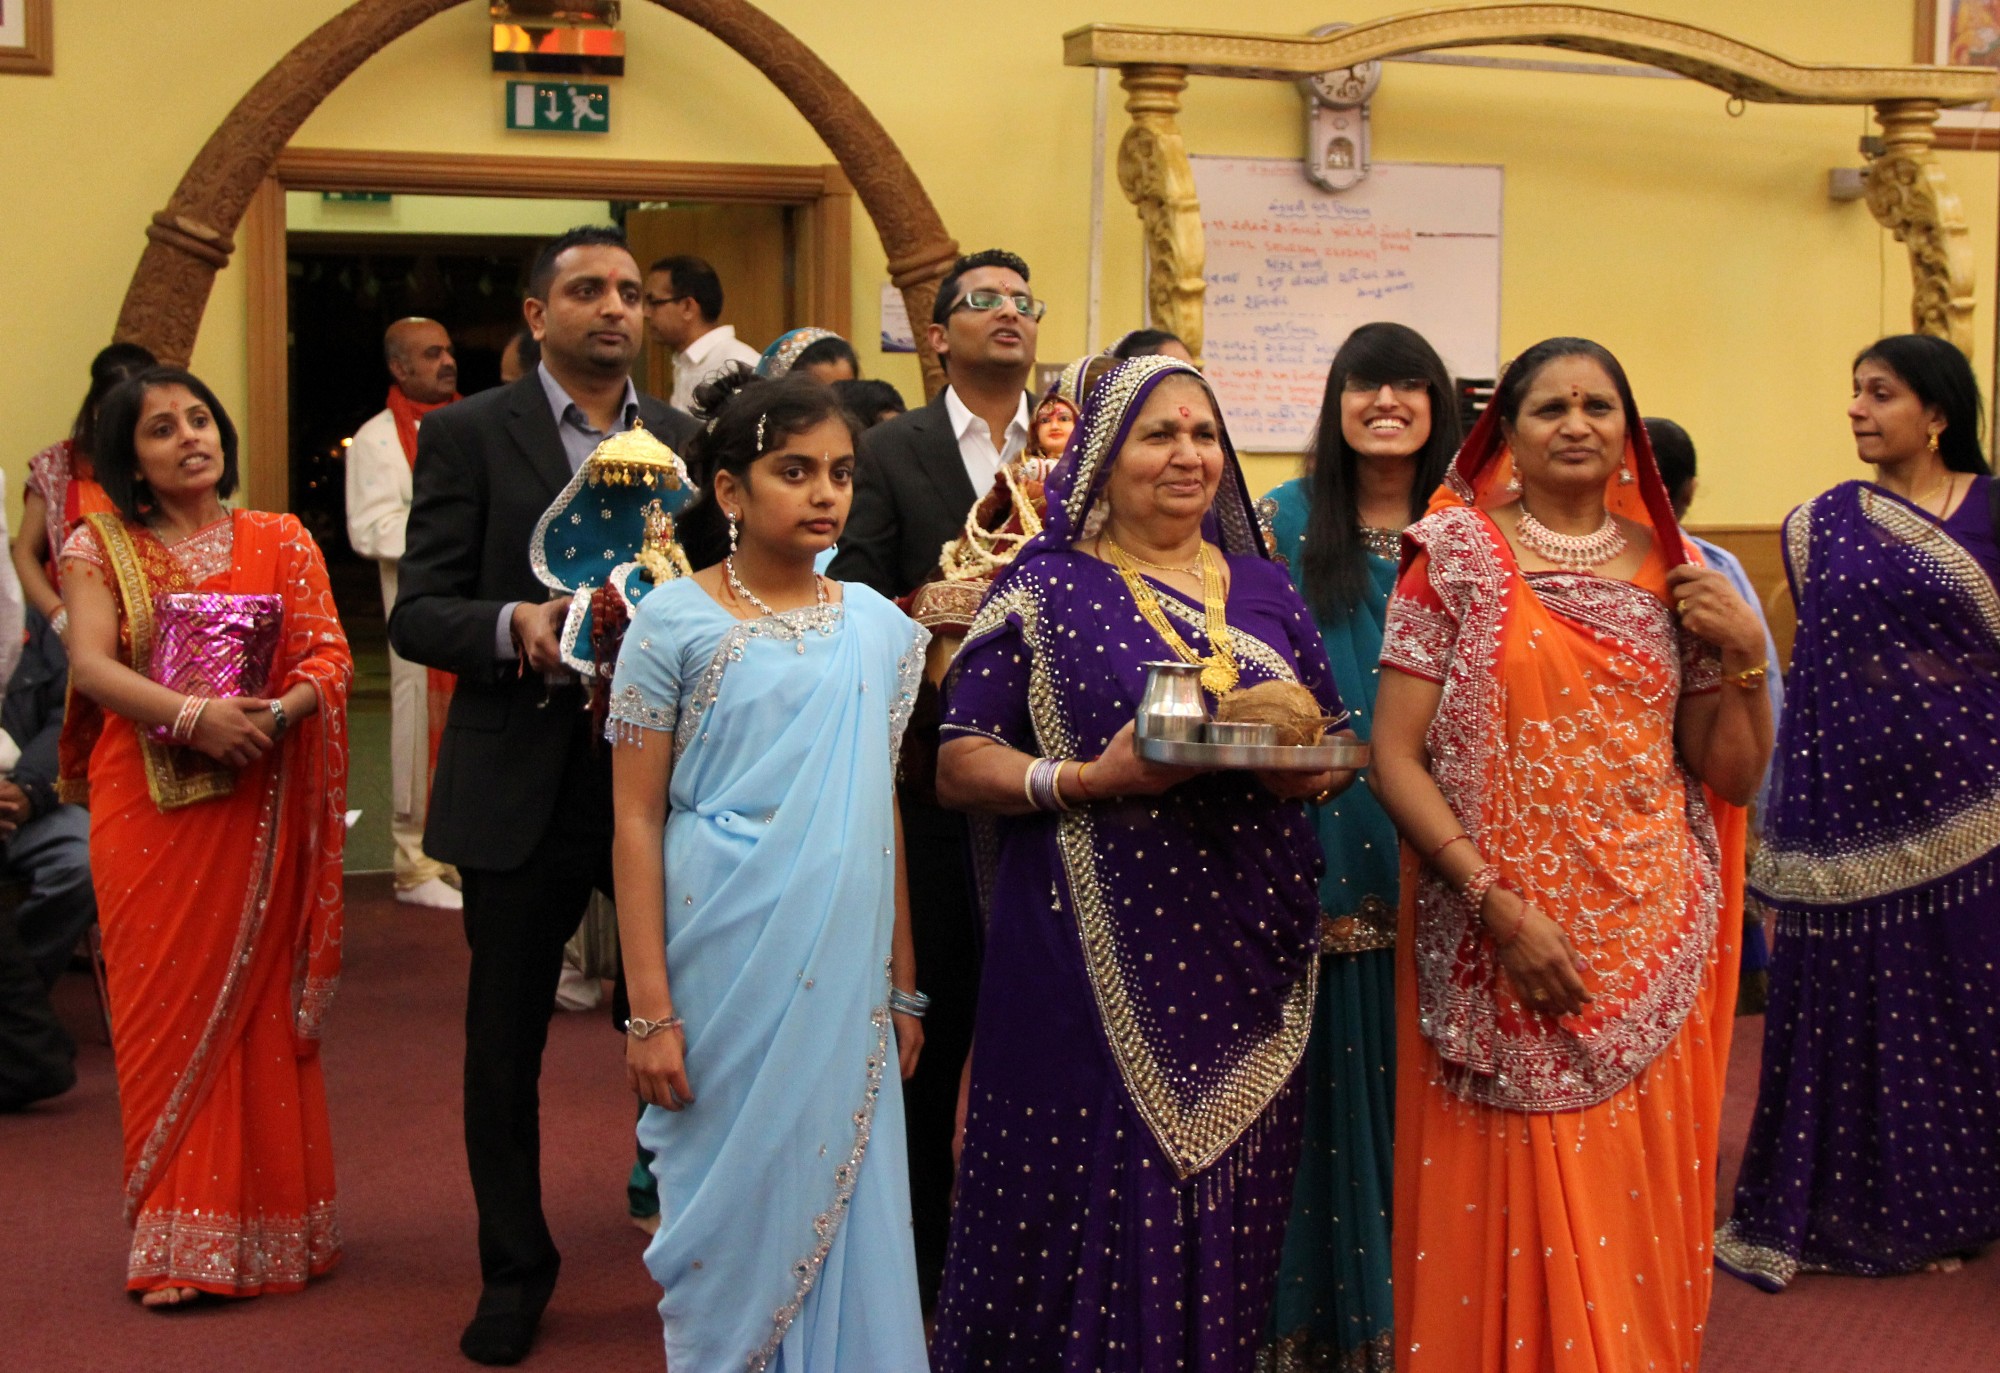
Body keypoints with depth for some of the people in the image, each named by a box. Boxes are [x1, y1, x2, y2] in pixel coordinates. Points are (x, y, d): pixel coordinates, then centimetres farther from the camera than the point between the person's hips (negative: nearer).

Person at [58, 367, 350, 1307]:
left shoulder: (281, 542, 8)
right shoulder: (100, 548, 5)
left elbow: (330, 659, 1)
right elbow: (90, 664, -8)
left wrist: (274, 713, -20)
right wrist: (192, 714, -23)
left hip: (258, 805, 1)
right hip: (146, 806, -1)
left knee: (259, 1003, 3)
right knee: (165, 1005, 0)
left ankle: (265, 1221, 13)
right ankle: (179, 1241, 5)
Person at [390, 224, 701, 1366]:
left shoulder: (691, 440, 10)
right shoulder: (468, 435, -1)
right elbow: (417, 614, -5)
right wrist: (517, 626, -24)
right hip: (522, 786, -2)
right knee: (506, 1040, 9)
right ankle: (516, 1269, 27)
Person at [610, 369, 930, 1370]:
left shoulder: (877, 628, 8)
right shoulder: (675, 621, -3)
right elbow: (637, 820, -4)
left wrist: (904, 988, 12)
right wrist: (650, 1010, -10)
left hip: (845, 982, 3)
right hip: (722, 974, -3)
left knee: (844, 1220, 5)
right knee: (730, 1219, 4)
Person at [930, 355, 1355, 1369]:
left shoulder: (1264, 591, 14)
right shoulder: (1045, 591, 1)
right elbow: (959, 765, -3)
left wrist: (1310, 770, -5)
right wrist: (1085, 779, -19)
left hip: (1250, 964, 4)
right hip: (1098, 969, -4)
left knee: (1226, 1224, 7)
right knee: (1093, 1219, -3)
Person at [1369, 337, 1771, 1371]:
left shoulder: (1671, 570, 8)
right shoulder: (1457, 555, 0)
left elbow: (1733, 776, 10)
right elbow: (1395, 758, -7)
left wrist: (1744, 655, -6)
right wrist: (1496, 905, -15)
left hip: (1650, 952, 3)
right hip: (1498, 941, -2)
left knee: (1635, 1215, 7)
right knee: (1503, 1219, 2)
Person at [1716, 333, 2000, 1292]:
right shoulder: (1824, 523, 6)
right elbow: (1811, 673, 5)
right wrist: (1794, 812, 1)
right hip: (1858, 806, 1)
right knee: (1855, 995, 4)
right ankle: (1855, 1209, 15)